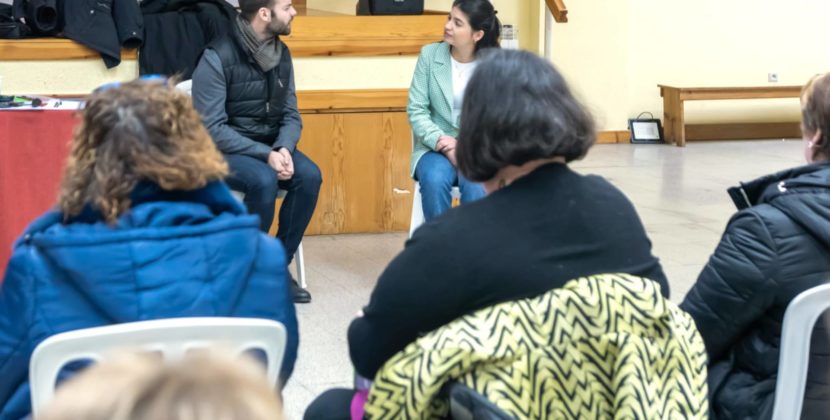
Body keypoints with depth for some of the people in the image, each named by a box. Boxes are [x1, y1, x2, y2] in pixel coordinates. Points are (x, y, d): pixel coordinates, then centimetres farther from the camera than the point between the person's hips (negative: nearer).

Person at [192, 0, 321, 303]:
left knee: (309, 176, -22)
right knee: (264, 180, -34)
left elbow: (291, 115, 5)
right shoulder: (217, 58, -17)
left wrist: (283, 148, -18)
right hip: (225, 151, -6)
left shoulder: (281, 54, 3)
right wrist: (266, 154, -27)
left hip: (270, 147, 6)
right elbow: (212, 130, -20)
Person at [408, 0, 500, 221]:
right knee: (434, 180, -33)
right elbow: (416, 110, -3)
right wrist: (442, 142, -17)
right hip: (436, 146, 1)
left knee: (477, 184, -33)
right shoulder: (429, 54, -1)